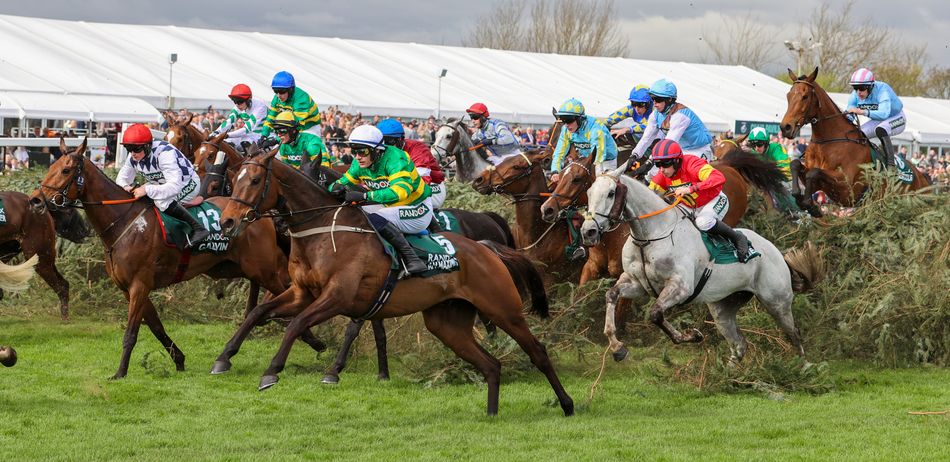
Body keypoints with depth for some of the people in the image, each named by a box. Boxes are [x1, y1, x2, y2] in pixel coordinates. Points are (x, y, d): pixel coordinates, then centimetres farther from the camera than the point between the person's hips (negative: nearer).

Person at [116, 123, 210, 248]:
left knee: (162, 202, -36)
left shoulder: (164, 153, -36)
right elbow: (122, 177, 1)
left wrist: (147, 190, -48)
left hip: (188, 185, -9)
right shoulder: (133, 157, -11)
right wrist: (125, 186, -25)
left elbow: (175, 186, -44)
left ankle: (198, 229, -31)